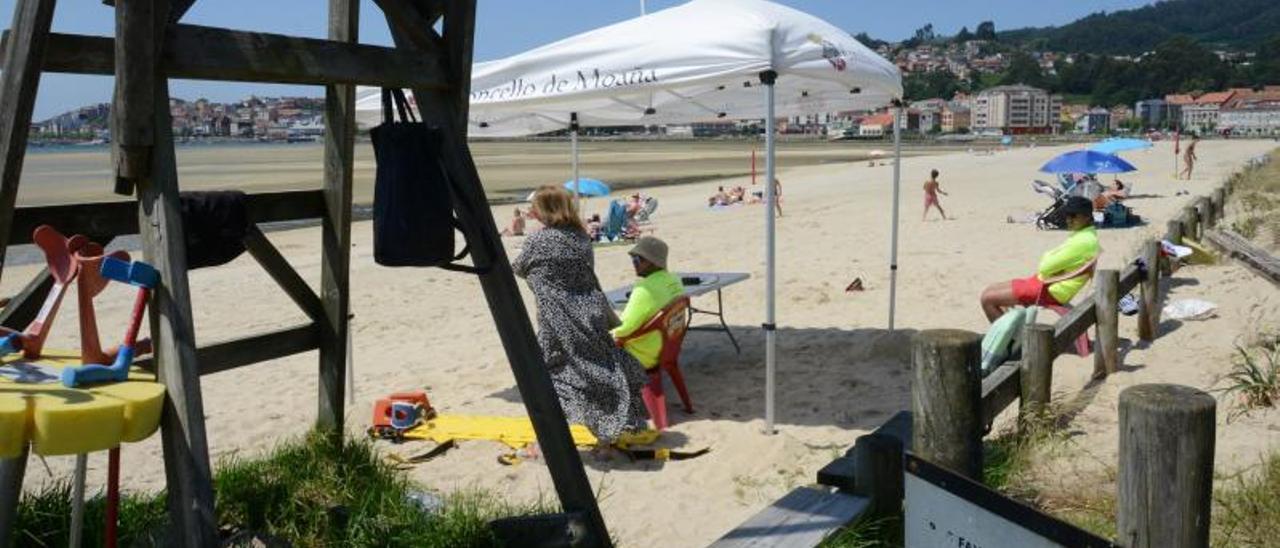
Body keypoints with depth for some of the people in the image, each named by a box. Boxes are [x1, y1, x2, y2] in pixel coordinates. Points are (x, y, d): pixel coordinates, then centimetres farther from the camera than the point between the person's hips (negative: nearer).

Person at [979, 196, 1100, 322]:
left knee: (987, 299, -12)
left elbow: (1046, 267, -20)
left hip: (1049, 290, -11)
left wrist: (1046, 258, 0)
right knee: (990, 290, 13)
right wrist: (1049, 258, -1)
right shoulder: (1083, 235, 13)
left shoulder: (1083, 241, -20)